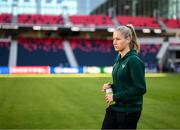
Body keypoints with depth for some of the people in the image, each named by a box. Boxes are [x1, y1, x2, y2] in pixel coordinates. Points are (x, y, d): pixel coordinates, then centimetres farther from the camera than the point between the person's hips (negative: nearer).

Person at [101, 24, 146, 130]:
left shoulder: (134, 60, -17)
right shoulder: (119, 59, 8)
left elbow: (140, 88, -20)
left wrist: (115, 97, -18)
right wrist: (111, 86, 0)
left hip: (129, 110, -8)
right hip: (114, 108, 8)